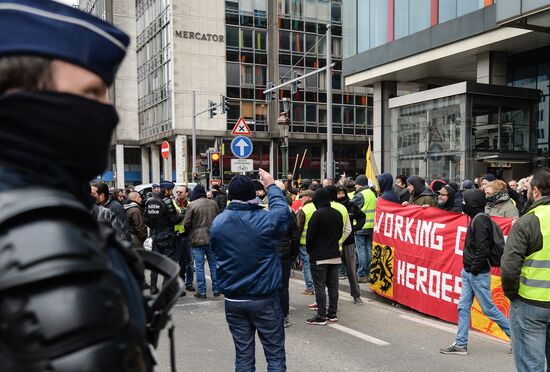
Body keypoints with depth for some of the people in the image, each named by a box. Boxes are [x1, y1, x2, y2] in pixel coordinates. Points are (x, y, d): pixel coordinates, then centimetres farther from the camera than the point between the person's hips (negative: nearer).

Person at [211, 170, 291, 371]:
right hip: (264, 300, -3)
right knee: (275, 354, 7)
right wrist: (271, 186, 16)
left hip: (233, 300, 4)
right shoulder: (267, 219, -15)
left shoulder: (218, 223, -3)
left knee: (243, 355, 12)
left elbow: (216, 251, 9)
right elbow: (283, 210, 5)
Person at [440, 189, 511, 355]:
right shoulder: (477, 218, 11)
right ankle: (461, 344, 15)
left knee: (488, 308, 2)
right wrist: (467, 268, 11)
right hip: (469, 273, 9)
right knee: (463, 307, 9)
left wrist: (474, 269, -16)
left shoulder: (480, 220, -18)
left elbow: (483, 249, -24)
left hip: (478, 274, -9)